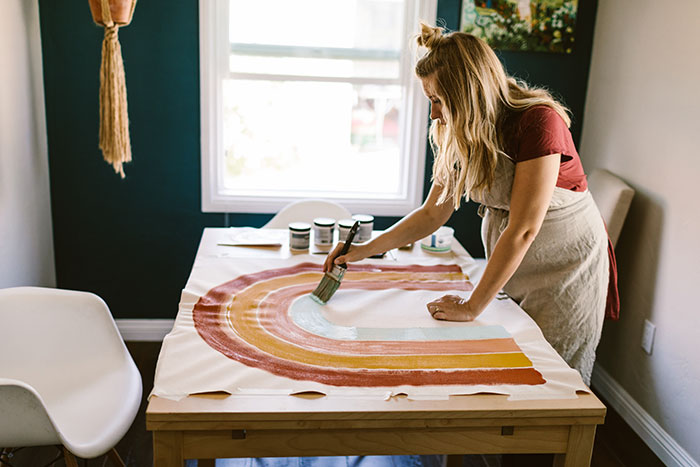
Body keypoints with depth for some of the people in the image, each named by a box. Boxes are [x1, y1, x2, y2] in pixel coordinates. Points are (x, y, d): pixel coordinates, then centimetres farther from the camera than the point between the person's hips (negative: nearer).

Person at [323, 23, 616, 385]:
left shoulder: (538, 121, -26)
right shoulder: (460, 137, -4)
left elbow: (523, 230, -26)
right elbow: (432, 213, 3)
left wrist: (472, 307, -21)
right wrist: (362, 251, -3)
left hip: (566, 269, -6)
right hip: (510, 268, 6)